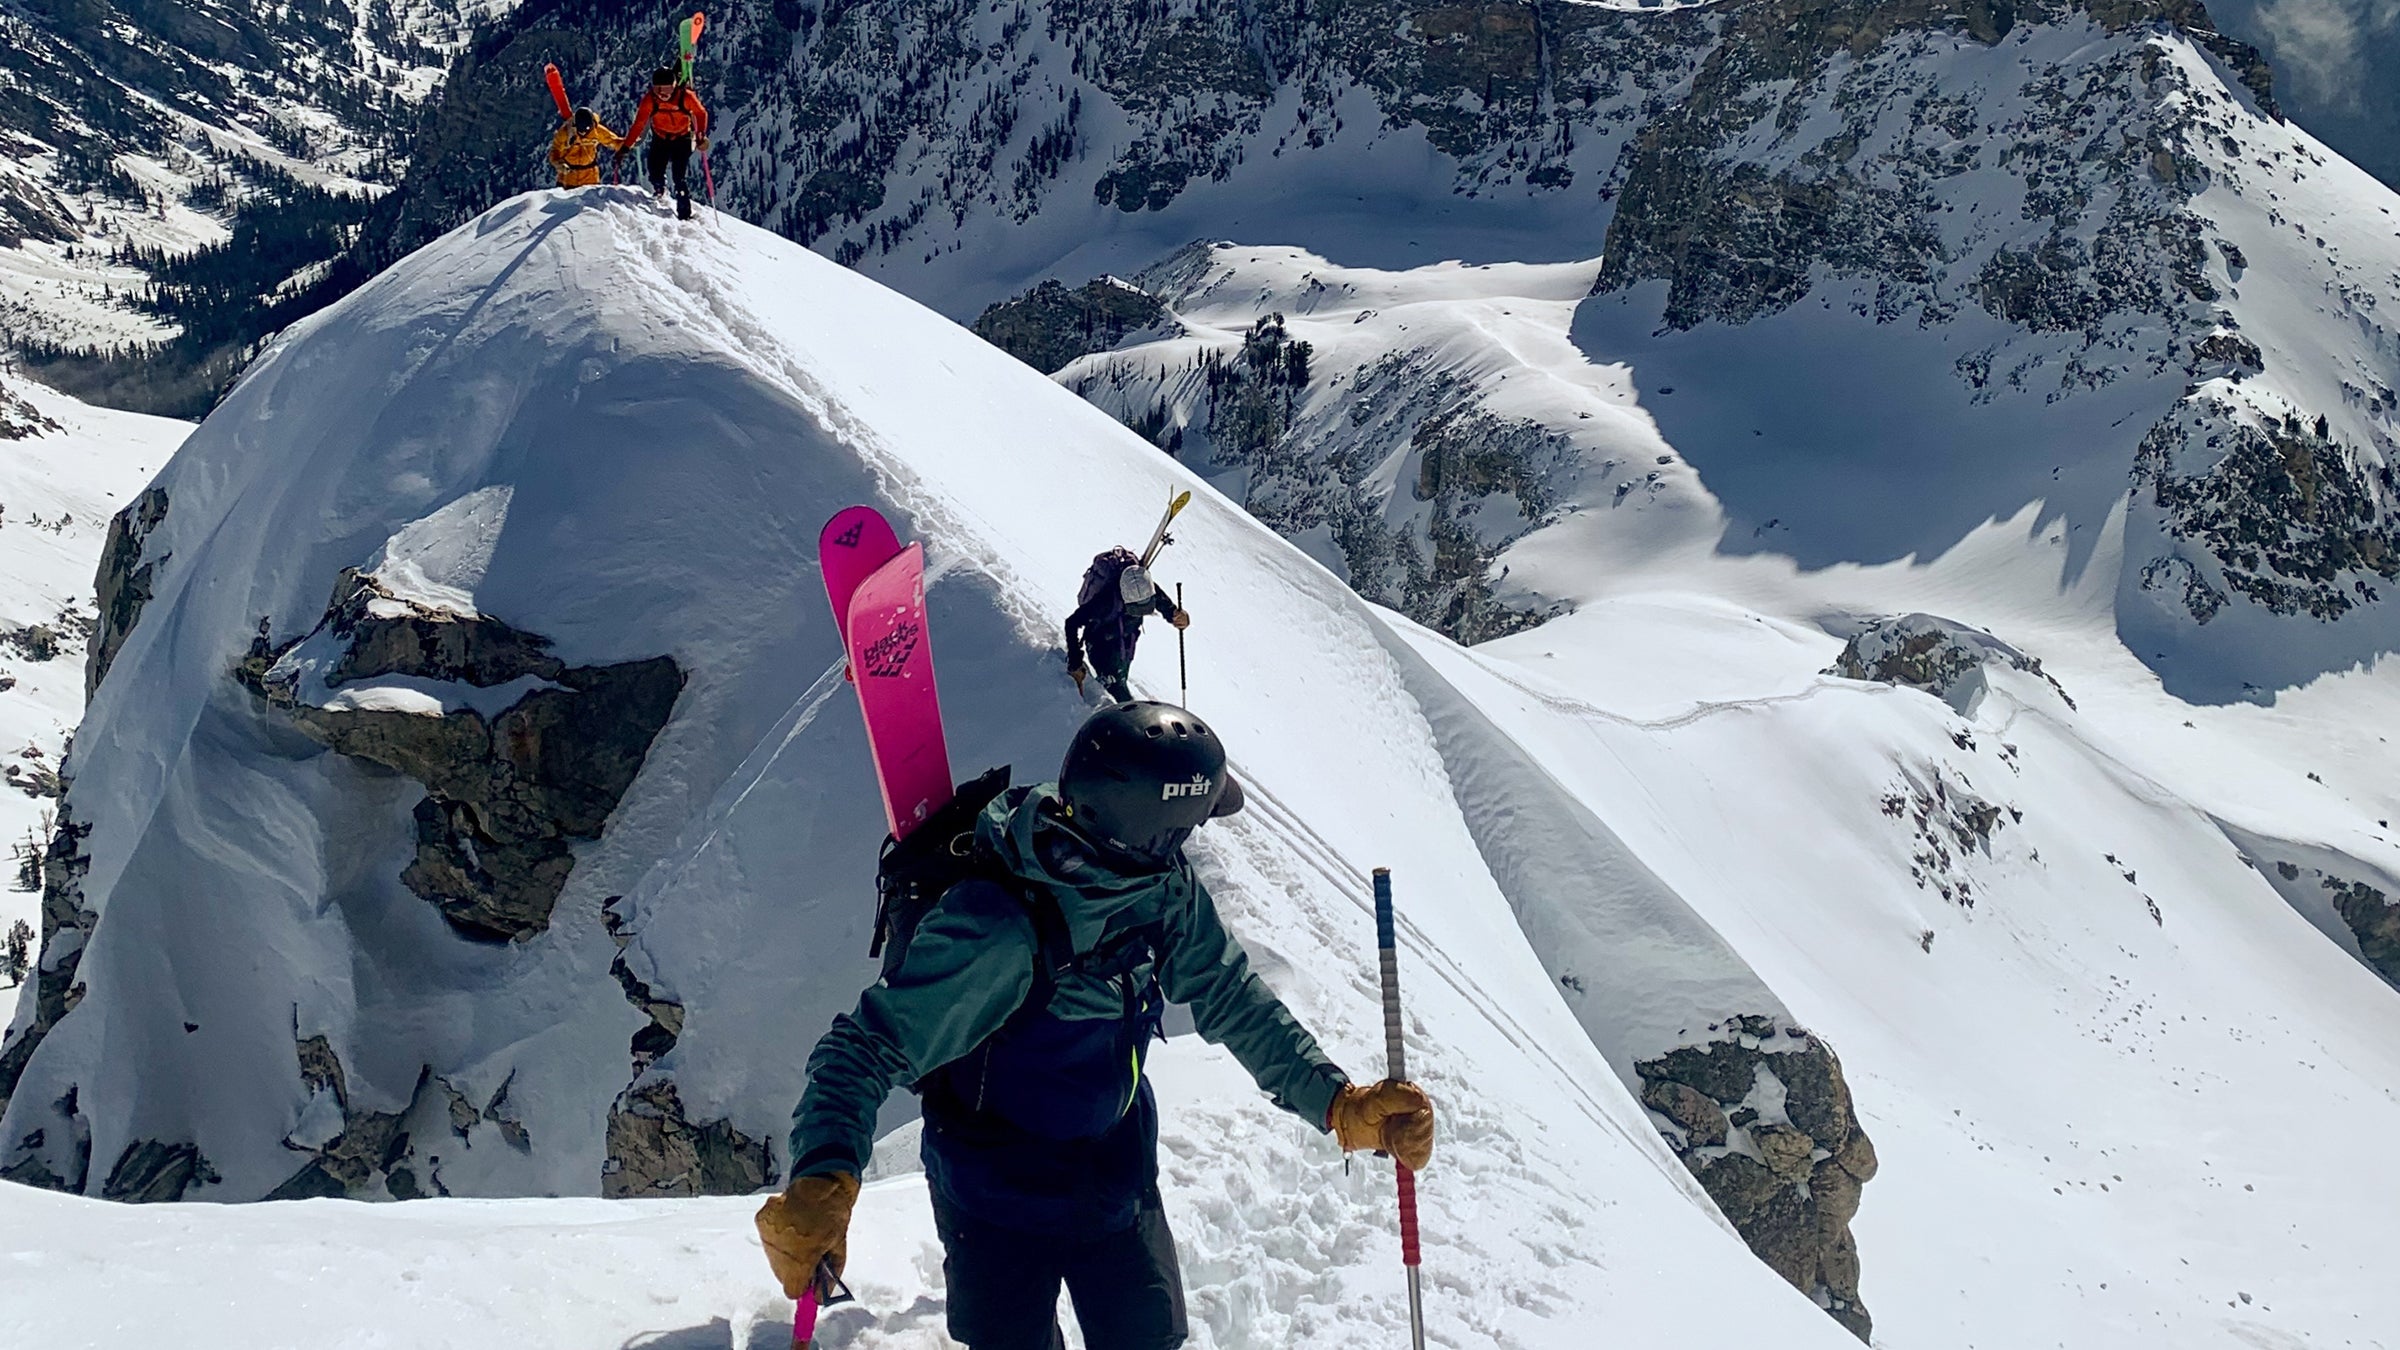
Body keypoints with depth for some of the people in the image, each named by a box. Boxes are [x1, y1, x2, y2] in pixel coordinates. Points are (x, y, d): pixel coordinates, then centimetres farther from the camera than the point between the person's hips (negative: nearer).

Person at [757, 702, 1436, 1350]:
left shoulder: (1164, 889, -16)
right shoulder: (998, 934, -36)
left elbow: (1229, 997, -2)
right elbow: (867, 1049, -33)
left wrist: (1338, 1103, -9)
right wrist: (824, 1182, -50)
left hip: (1119, 1179, 6)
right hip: (998, 1209, -6)